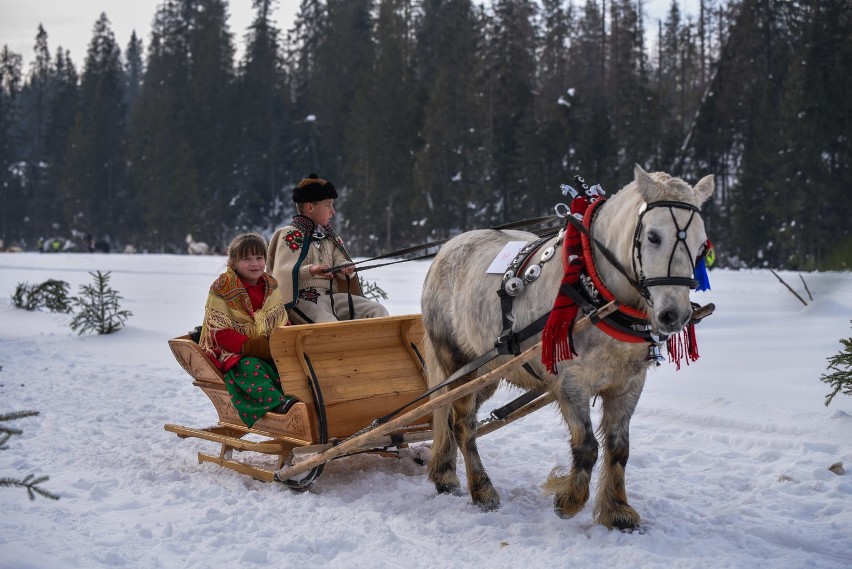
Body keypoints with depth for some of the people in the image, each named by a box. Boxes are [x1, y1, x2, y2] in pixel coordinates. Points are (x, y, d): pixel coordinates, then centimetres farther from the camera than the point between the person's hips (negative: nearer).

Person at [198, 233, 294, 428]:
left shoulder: (271, 287, 13)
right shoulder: (222, 290, -4)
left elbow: (282, 324, 17)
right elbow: (220, 333, -11)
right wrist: (250, 346, -24)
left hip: (268, 351, 6)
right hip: (232, 353, -6)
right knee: (250, 367, -36)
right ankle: (279, 403, -57)